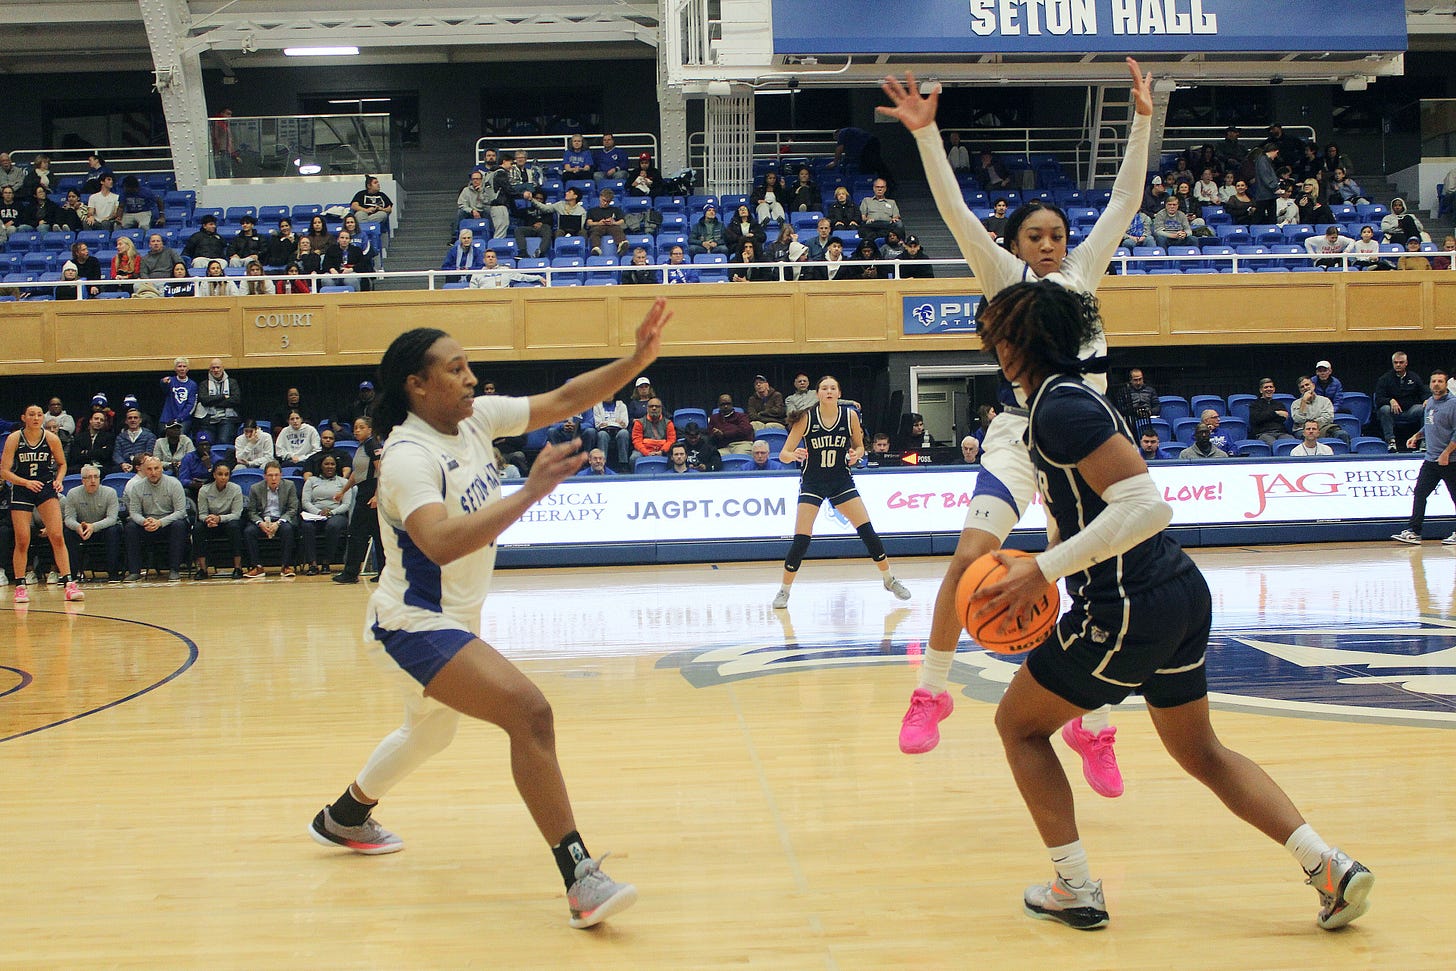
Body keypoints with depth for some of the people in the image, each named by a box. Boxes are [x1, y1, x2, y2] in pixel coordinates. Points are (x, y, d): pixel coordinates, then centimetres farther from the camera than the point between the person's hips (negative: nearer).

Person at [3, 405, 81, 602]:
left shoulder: (51, 438, -5)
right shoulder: (14, 439, -8)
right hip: (21, 491, -1)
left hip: (47, 489, 1)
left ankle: (69, 584, -11)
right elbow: (4, 471, -8)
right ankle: (20, 587, 12)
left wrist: (58, 480, -7)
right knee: (22, 541, -2)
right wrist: (26, 482, -22)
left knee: (57, 536, -11)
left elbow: (62, 464, 12)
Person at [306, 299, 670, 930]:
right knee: (529, 712, -26)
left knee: (430, 733, 31)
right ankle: (580, 879, -23)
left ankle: (344, 817, 56)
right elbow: (441, 543, -42)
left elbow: (564, 401, -1)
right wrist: (529, 493, -45)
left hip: (454, 617, 10)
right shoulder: (408, 456, -25)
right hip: (415, 623, -10)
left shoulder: (474, 419, -2)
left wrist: (635, 361, -13)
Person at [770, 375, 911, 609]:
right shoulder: (806, 418, -14)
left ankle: (889, 579, 15)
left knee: (867, 531, -4)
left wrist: (856, 454, -15)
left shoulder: (850, 415, -8)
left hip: (842, 481, 2)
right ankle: (784, 591, 5)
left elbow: (859, 446, 8)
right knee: (801, 540, -11)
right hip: (811, 483, -2)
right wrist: (793, 455, -37)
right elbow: (783, 454, -15)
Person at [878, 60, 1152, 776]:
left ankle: (1093, 726, 13)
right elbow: (955, 213, -7)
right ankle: (931, 694, 1)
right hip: (1020, 434, -3)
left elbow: (1125, 200, 11)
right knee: (968, 561, -17)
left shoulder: (1082, 271, 13)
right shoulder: (1005, 276, 5)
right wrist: (925, 132, -17)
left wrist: (1142, 119, 5)